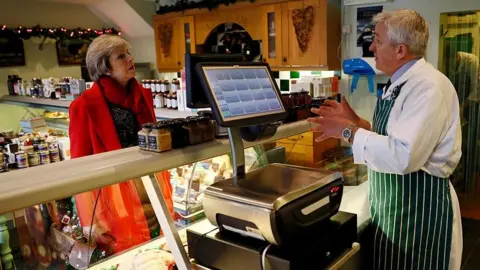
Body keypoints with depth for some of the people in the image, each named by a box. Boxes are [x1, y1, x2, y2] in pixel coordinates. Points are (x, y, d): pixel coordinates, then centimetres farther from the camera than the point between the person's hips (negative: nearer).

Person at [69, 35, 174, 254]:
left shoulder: (142, 96, 7)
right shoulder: (86, 106, -11)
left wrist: (166, 196, 15)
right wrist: (90, 221, -11)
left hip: (152, 190, 6)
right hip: (115, 194, -5)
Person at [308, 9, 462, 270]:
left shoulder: (429, 87, -23)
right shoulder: (399, 83, 7)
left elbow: (403, 156, -33)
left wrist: (348, 130, -24)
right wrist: (355, 121, 1)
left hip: (418, 209, -9)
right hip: (391, 205, 9)